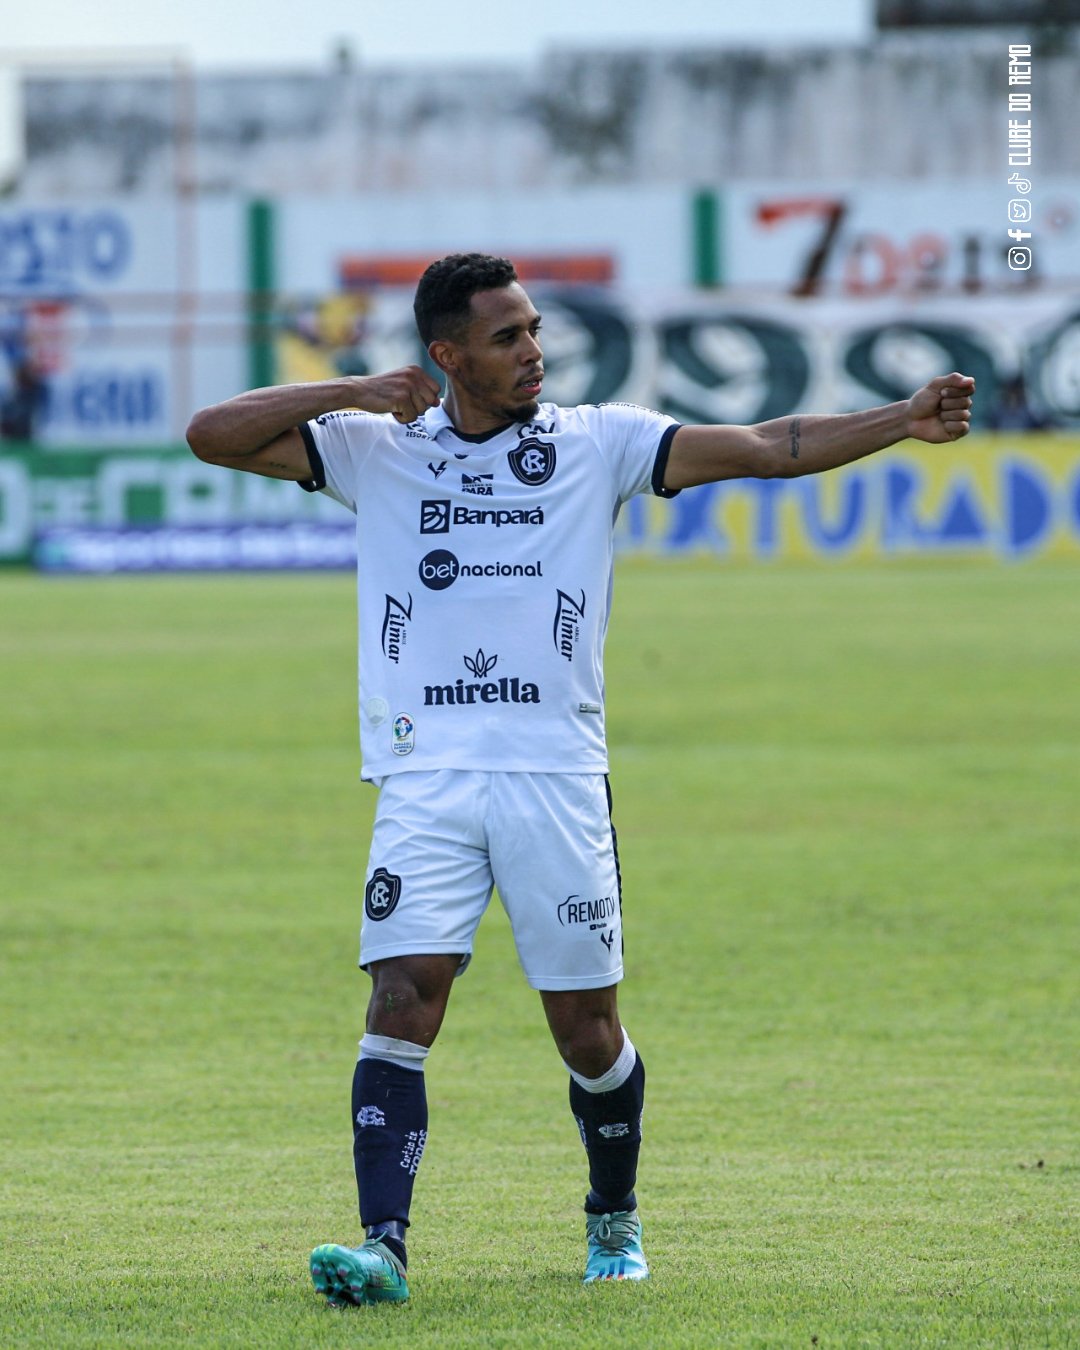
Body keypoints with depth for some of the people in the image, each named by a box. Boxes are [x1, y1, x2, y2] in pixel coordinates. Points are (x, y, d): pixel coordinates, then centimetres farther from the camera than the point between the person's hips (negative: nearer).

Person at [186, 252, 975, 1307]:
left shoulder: (598, 443, 7)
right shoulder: (375, 448, 8)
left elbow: (761, 449, 1)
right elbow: (212, 436, 3)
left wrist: (902, 424, -9)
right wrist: (355, 391, -7)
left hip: (557, 778, 0)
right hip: (425, 780, 0)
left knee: (587, 1029, 4)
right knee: (401, 1004, -15)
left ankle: (614, 1218, 29)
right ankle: (383, 1247, -19)